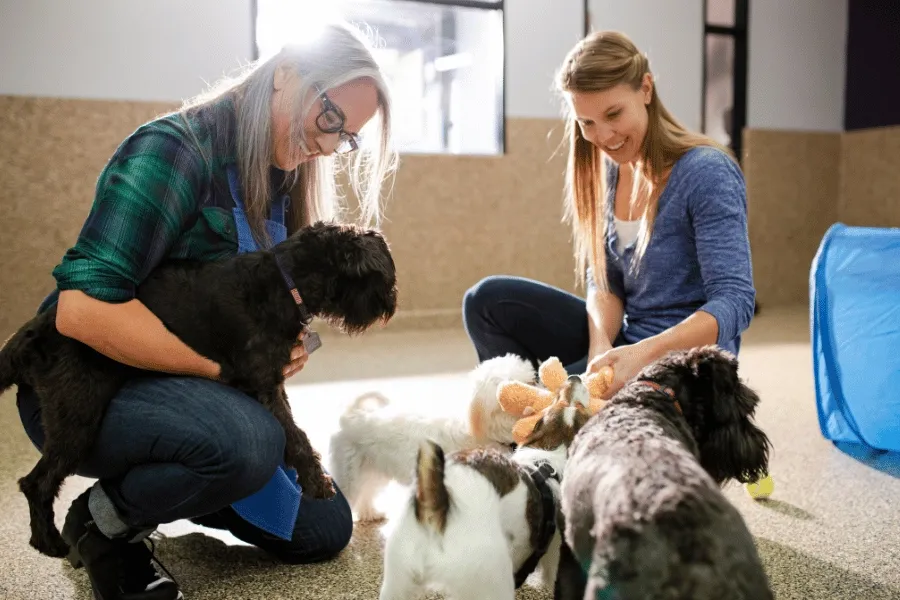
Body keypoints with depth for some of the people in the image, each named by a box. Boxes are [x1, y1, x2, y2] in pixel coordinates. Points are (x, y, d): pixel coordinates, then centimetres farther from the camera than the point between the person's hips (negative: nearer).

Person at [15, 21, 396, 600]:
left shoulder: (280, 179, 4)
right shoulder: (175, 148, -20)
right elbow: (82, 309, -29)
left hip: (193, 390, 7)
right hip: (87, 386, -7)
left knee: (325, 528, 2)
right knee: (245, 440, -38)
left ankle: (164, 488, 20)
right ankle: (104, 521, -6)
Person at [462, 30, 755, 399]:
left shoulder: (706, 173, -18)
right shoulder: (606, 170, 1)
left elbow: (734, 302, -23)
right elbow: (603, 281, 3)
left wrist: (644, 353, -38)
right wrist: (600, 345, -18)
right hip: (623, 341, 6)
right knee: (488, 300, -6)